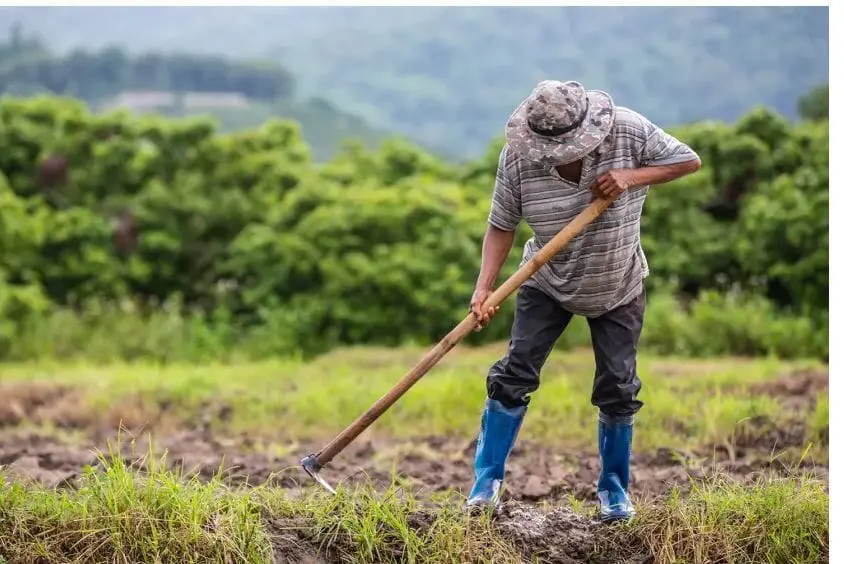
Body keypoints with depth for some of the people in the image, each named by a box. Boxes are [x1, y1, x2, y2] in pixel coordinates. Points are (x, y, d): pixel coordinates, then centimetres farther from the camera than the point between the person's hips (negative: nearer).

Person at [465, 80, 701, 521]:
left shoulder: (628, 131, -23)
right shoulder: (517, 157, -23)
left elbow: (689, 161, -14)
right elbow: (501, 226, -16)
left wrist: (632, 177, -29)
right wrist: (484, 288, -28)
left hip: (618, 289, 0)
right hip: (547, 284, 0)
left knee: (618, 388, 3)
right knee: (514, 374, -7)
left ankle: (614, 486, 22)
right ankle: (487, 481, 4)